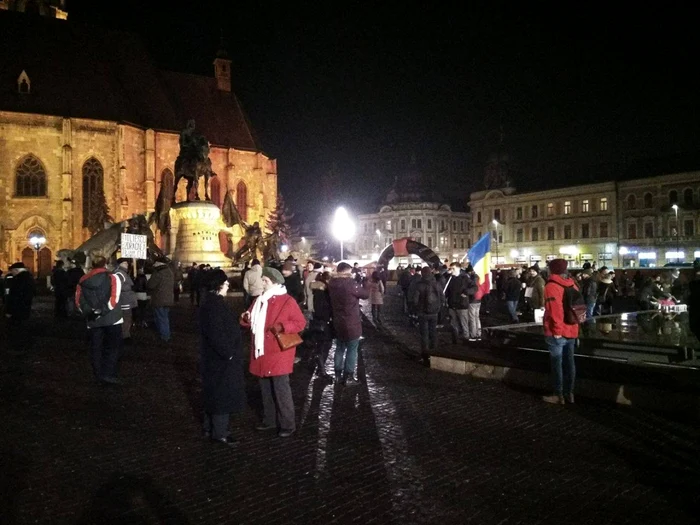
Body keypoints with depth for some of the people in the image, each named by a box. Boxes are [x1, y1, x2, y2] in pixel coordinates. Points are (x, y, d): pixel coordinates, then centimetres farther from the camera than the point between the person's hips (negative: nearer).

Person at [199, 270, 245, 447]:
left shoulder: (212, 301, 10)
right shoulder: (214, 304, -22)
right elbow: (216, 334, -27)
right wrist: (228, 353, -19)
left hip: (216, 356, 10)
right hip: (221, 357, -10)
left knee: (215, 392, 18)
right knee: (223, 394, 0)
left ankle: (209, 427, 30)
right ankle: (219, 433, 9)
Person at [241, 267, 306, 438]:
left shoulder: (287, 301, -11)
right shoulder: (259, 300, 10)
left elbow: (301, 323, -11)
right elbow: (252, 321, 17)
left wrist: (283, 327, -24)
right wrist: (246, 318, -6)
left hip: (278, 353, -7)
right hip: (261, 353, 7)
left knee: (281, 389, -3)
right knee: (266, 389, 15)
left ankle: (287, 424, 9)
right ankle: (269, 420, 29)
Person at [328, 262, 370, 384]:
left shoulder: (332, 283, -1)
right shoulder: (350, 283, -21)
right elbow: (366, 294, -9)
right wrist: (354, 280, 3)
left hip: (338, 322, 7)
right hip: (351, 323, -7)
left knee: (339, 348, 18)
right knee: (352, 350, 5)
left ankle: (338, 375, 24)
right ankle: (349, 377, 10)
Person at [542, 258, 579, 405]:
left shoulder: (551, 286, -13)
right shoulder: (572, 285, 9)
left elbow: (555, 311, -20)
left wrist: (556, 331, -16)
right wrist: (576, 327, 19)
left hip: (558, 333, -7)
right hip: (572, 331, 7)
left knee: (557, 363, 0)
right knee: (569, 361, 13)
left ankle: (559, 395, 4)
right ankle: (569, 393, 20)